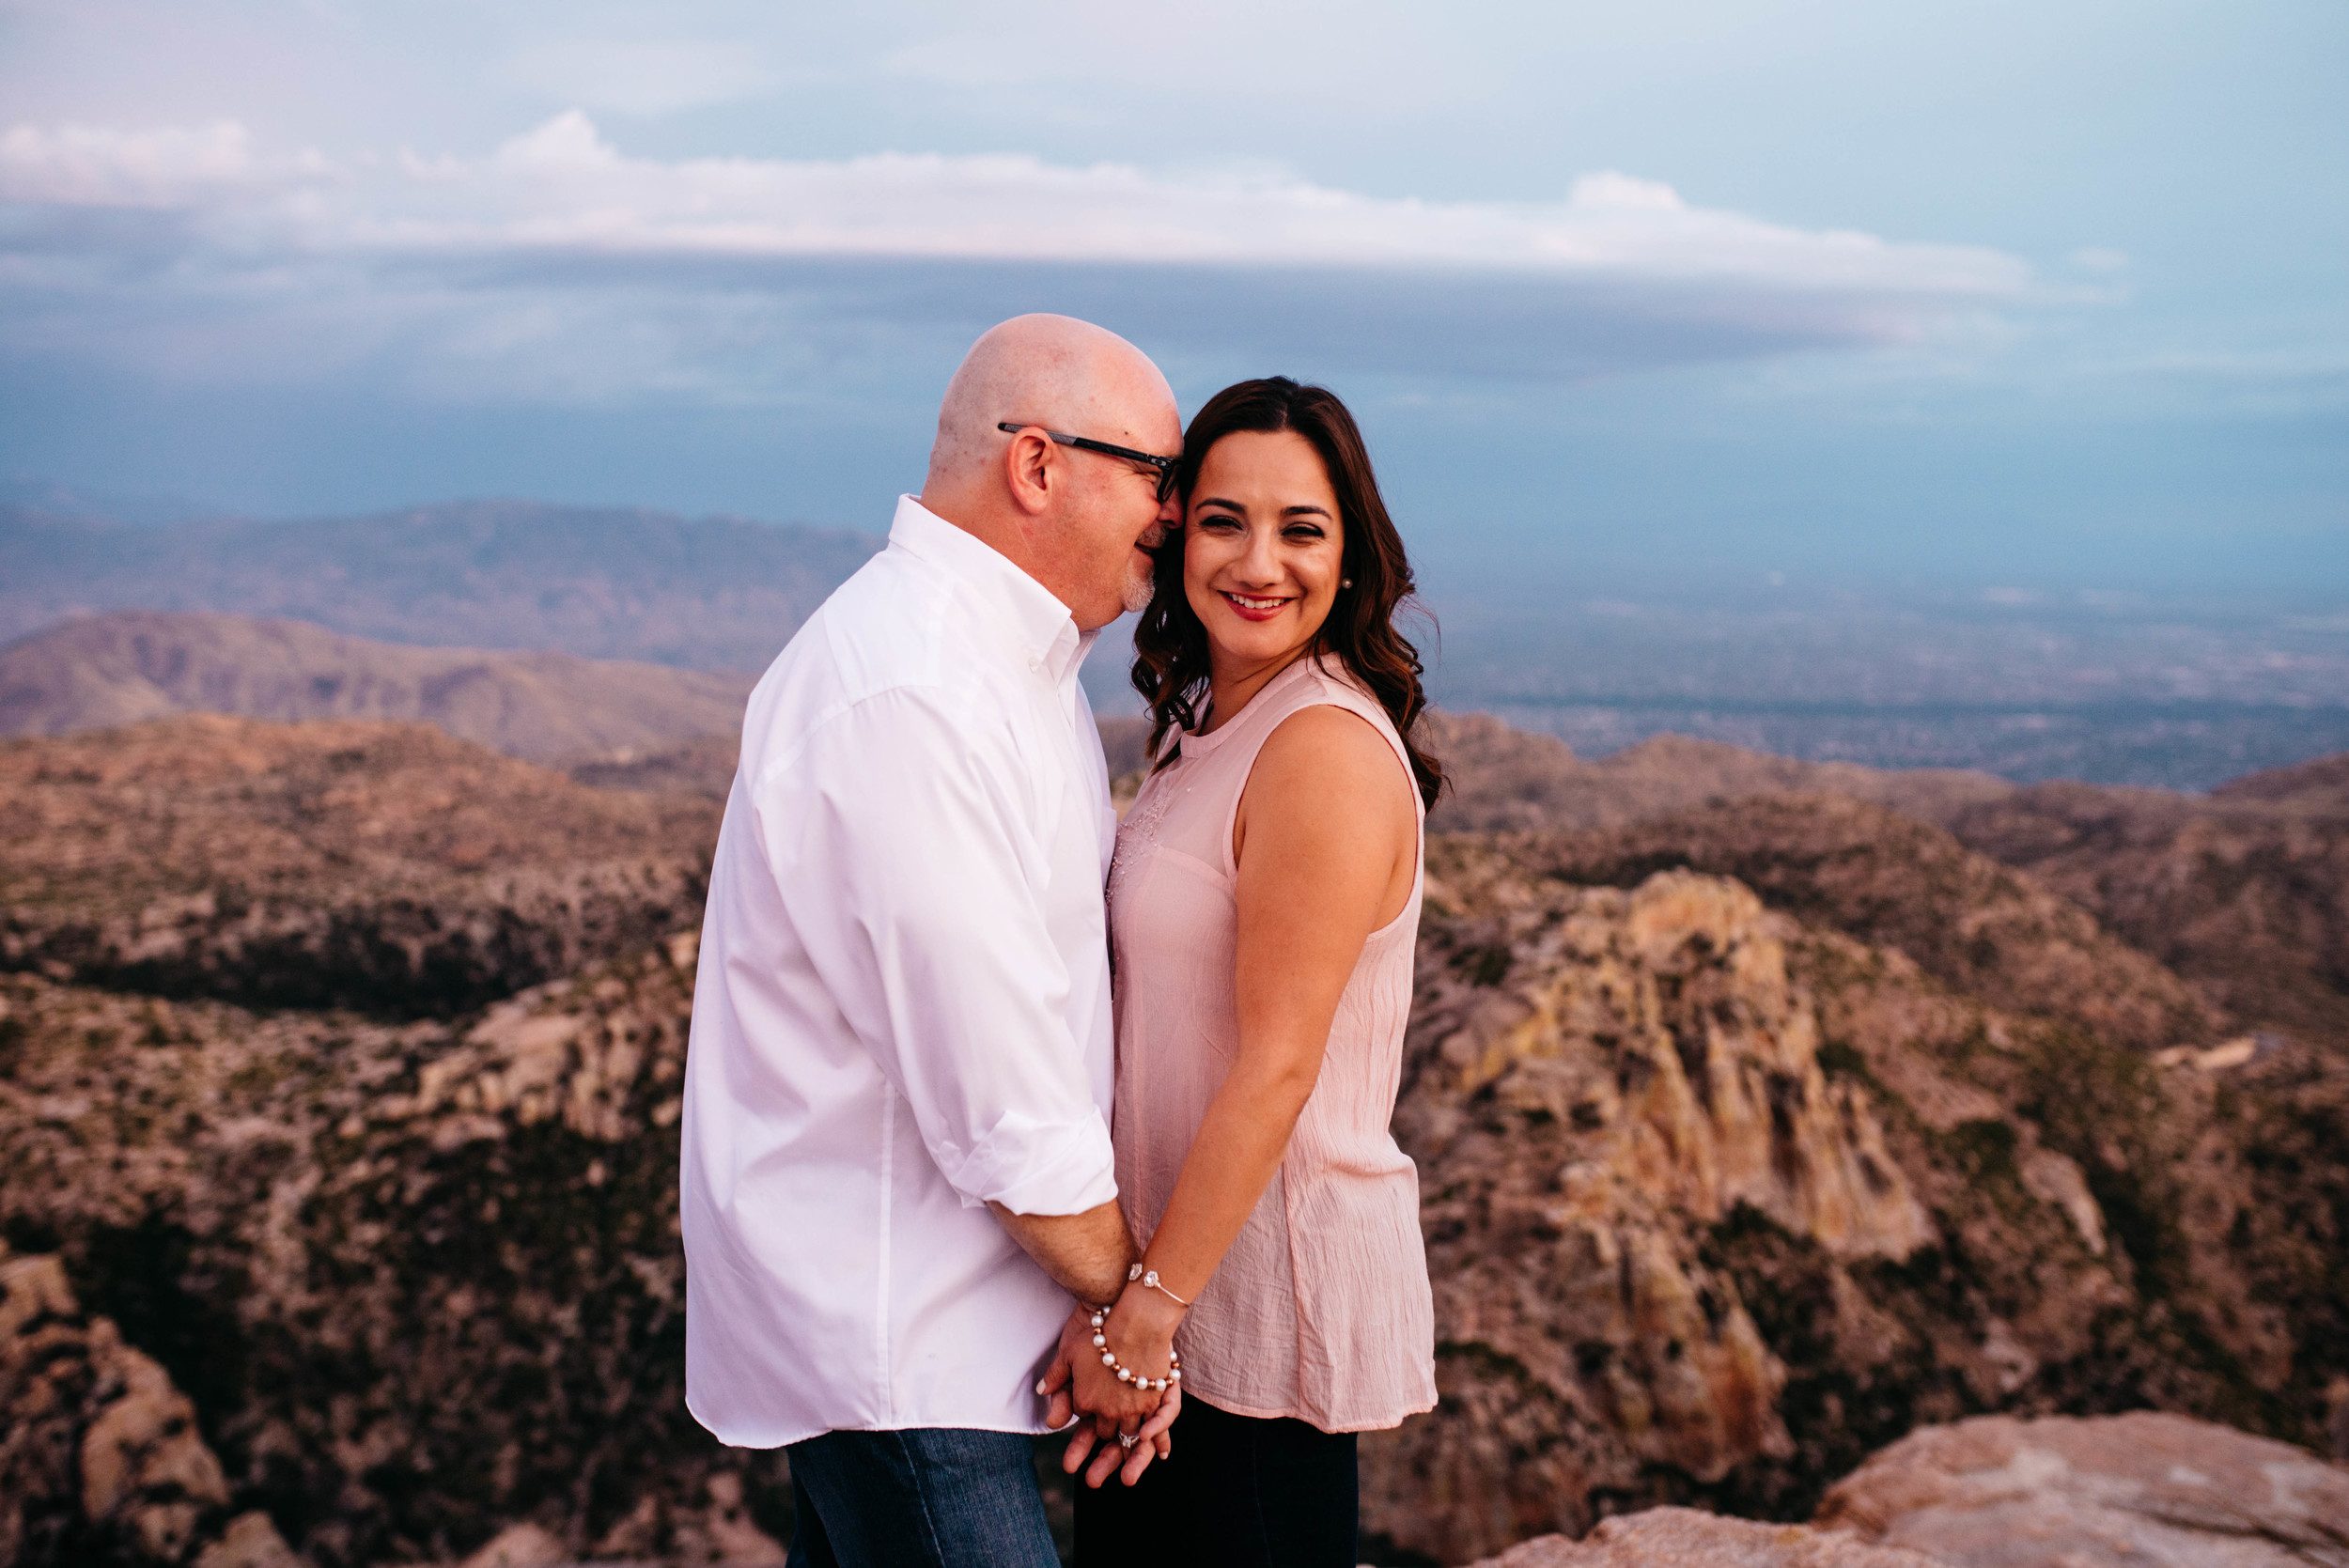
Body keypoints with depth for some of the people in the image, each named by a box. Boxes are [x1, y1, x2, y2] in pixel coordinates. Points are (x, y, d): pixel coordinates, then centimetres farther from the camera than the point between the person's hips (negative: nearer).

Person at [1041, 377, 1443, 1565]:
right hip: (1172, 1245, 9)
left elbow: (1276, 1068, -21)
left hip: (1271, 1278, -9)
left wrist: (1150, 1307, -18)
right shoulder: (1205, 723, 9)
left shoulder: (1327, 751, -19)